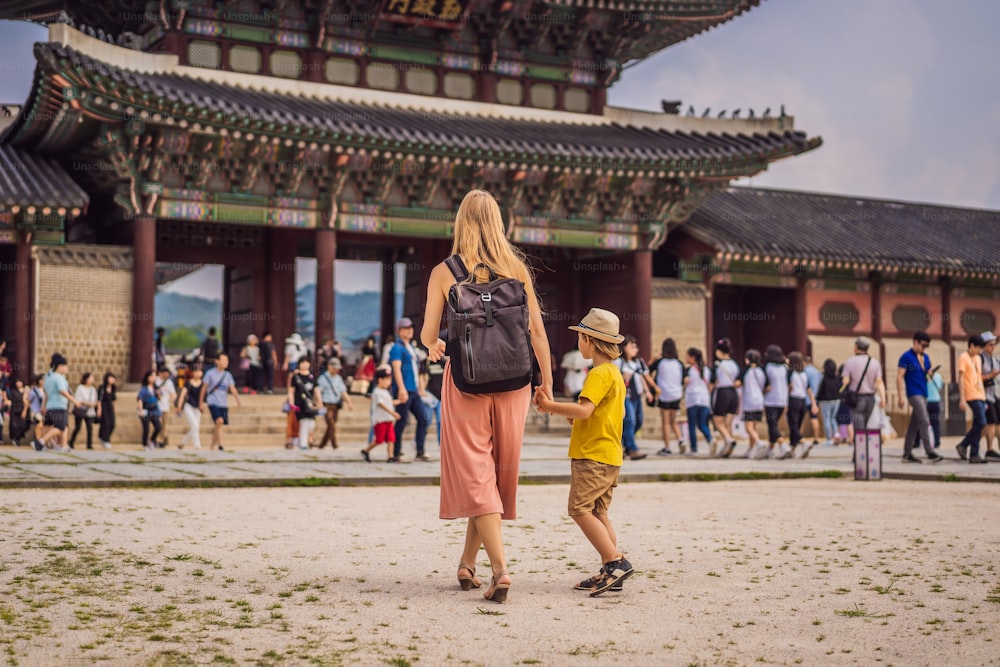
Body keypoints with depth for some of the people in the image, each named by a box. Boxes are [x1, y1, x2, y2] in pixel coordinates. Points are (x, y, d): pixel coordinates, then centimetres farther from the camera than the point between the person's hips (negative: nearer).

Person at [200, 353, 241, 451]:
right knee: (219, 421, -23)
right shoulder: (210, 373, -2)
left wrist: (238, 399, -19)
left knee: (218, 425, 8)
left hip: (224, 404, 4)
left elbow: (232, 388, -2)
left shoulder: (228, 375, 8)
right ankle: (220, 444, -19)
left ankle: (213, 445, 23)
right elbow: (204, 388, 4)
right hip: (213, 402, -4)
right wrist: (201, 402, 6)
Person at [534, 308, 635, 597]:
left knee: (580, 508, -11)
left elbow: (584, 410, -25)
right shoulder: (615, 373, 19)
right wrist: (558, 409, 18)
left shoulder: (600, 373, -14)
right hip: (610, 456, 10)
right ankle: (610, 572, 7)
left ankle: (615, 562, -17)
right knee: (597, 512, 10)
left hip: (593, 456, -10)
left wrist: (551, 406, -18)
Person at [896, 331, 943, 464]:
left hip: (923, 393, 8)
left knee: (914, 425, 8)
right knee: (924, 422, -16)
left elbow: (929, 372, 28)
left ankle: (907, 454, 12)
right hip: (914, 393, -8)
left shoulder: (925, 357, 15)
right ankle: (930, 452, -19)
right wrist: (900, 396, -15)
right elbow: (899, 377, -11)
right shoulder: (906, 357, -7)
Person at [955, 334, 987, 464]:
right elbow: (961, 379, -10)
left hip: (980, 396, 8)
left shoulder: (978, 358, 19)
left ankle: (974, 455, 7)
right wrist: (962, 399, -16)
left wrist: (984, 399, 20)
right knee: (981, 423, -15)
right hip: (972, 396, -8)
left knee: (977, 425, 5)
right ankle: (963, 445, -3)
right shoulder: (963, 358, -5)